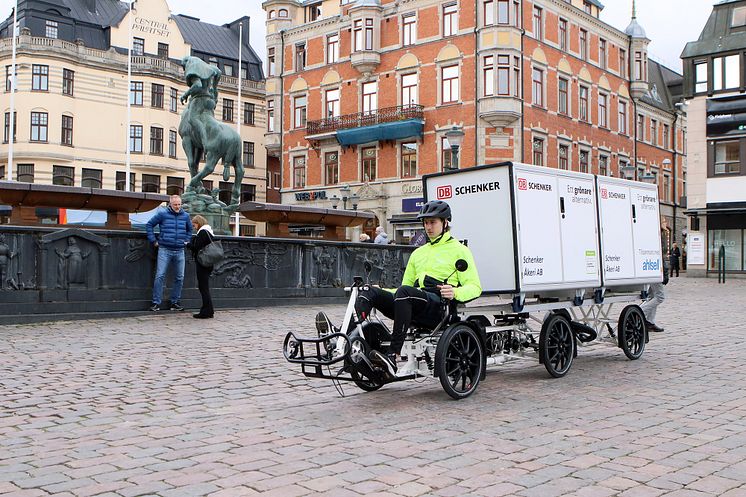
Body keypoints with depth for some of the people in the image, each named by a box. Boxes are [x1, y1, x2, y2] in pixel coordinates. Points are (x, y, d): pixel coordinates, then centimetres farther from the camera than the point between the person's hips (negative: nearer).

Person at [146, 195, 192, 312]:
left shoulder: (185, 216, 9)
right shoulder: (162, 214, -2)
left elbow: (190, 229, 27)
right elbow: (149, 225, 3)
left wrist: (186, 240, 17)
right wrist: (154, 241, 0)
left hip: (179, 251, 4)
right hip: (164, 250, -4)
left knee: (179, 278, 6)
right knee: (160, 276, -8)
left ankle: (175, 302, 16)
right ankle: (156, 302, -3)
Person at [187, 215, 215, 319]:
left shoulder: (202, 232, -13)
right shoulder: (209, 232, 16)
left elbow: (196, 247, -17)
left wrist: (188, 244, 1)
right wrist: (191, 244, 12)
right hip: (208, 263, 9)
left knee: (203, 287, -5)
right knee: (204, 287, 14)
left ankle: (206, 311, -3)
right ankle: (208, 310, 17)